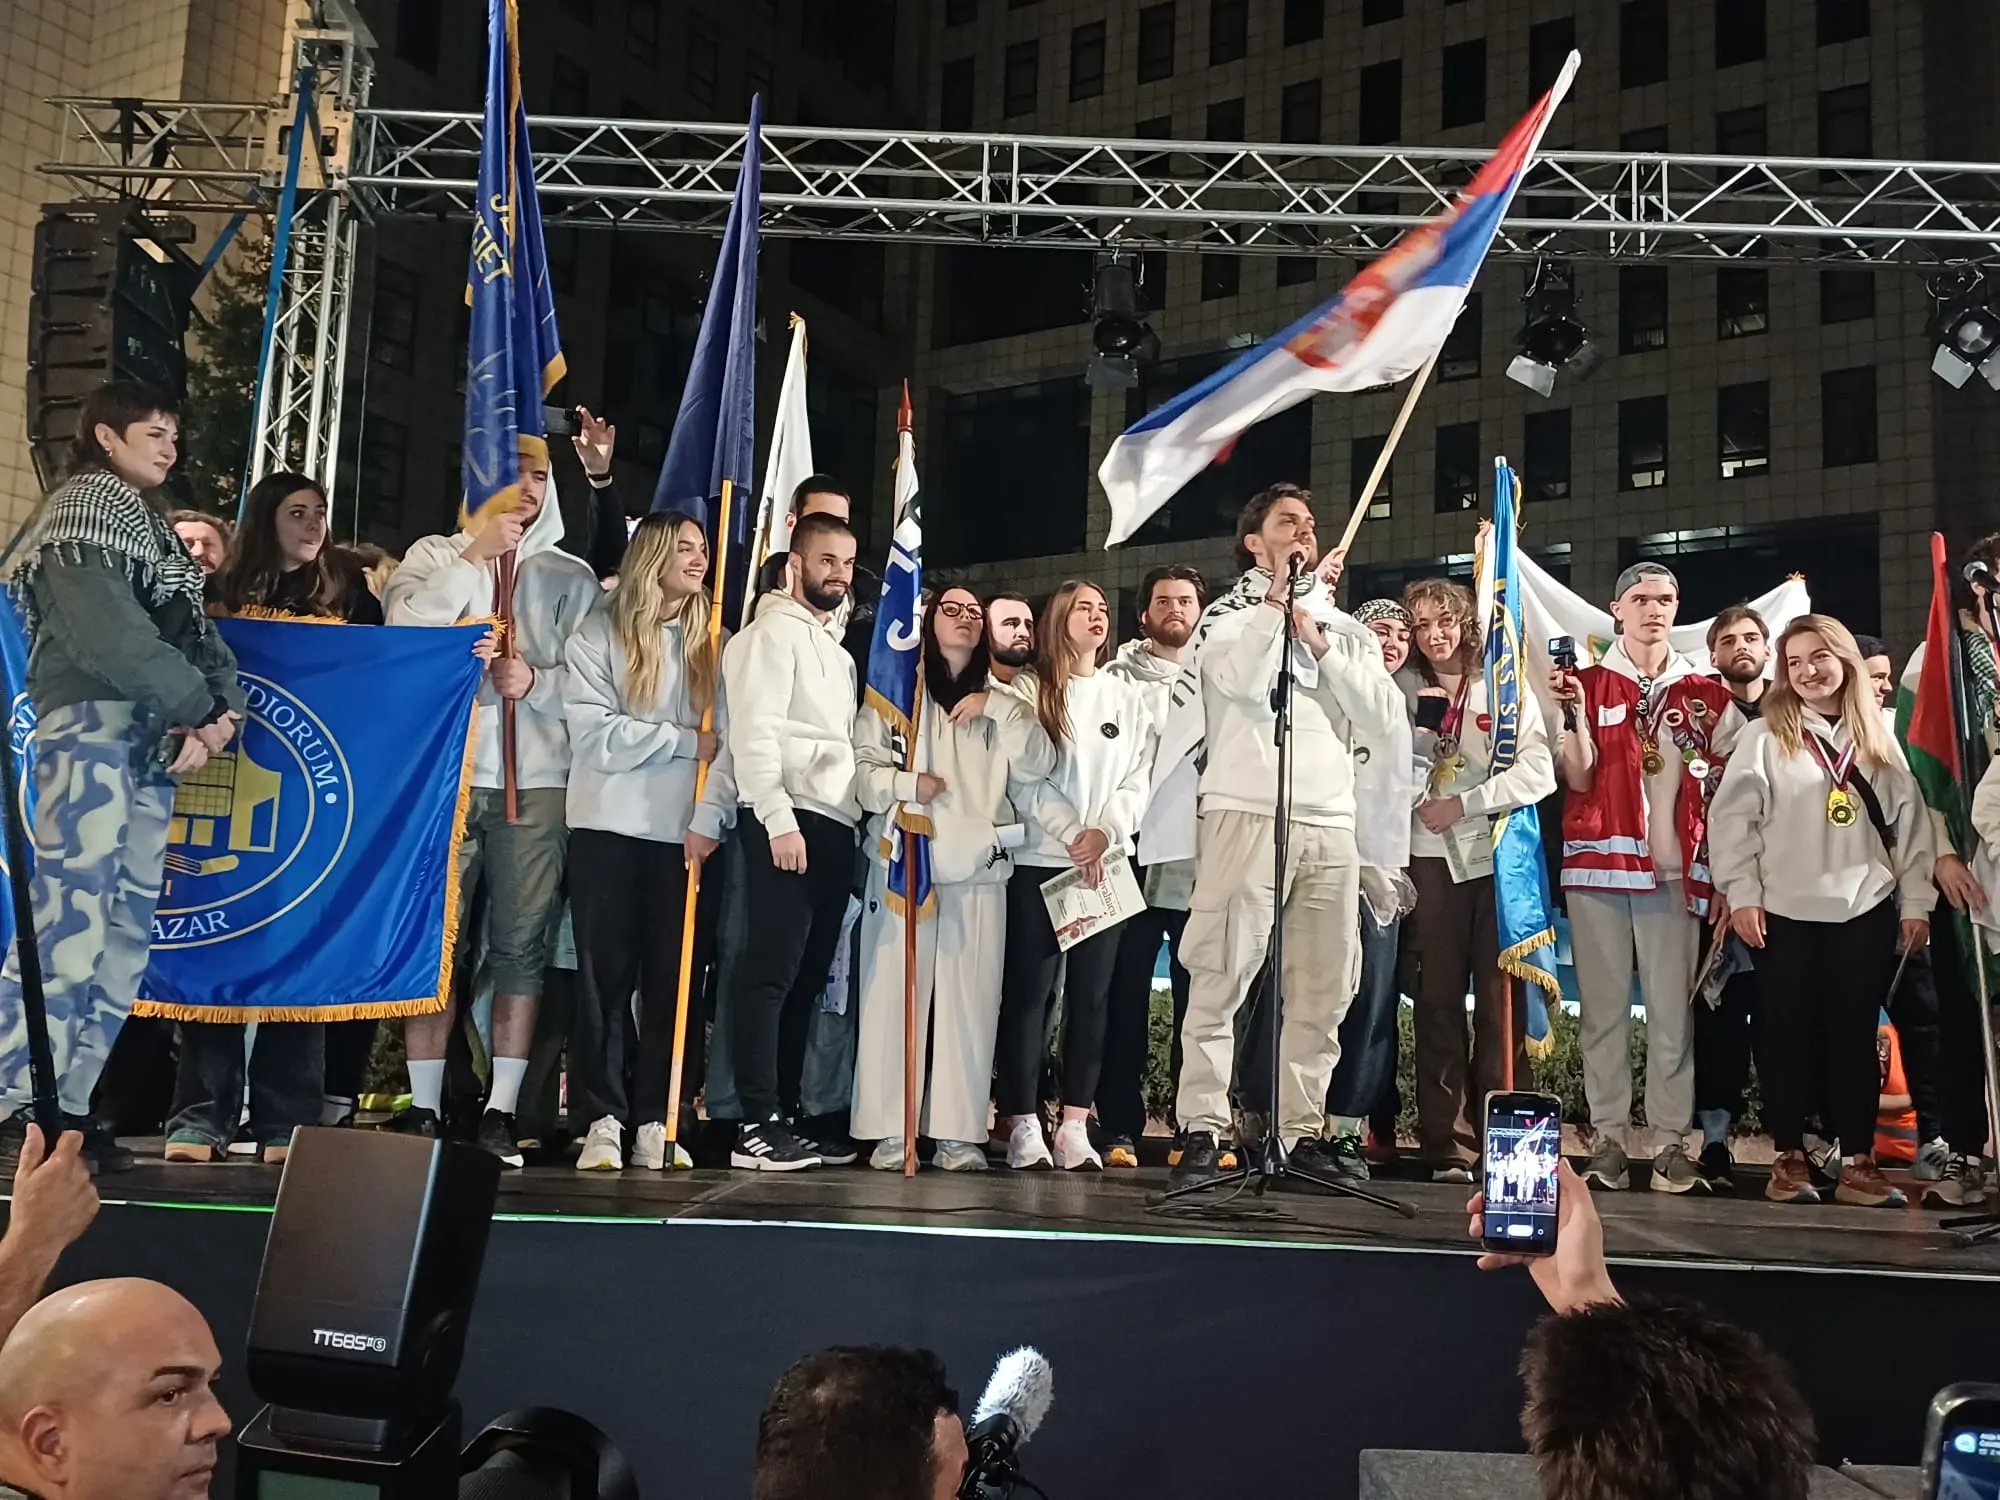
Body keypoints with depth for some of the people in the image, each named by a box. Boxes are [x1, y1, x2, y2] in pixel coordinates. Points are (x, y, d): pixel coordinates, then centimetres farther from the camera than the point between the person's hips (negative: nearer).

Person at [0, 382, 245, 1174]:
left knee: (127, 931, 5)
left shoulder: (151, 524, 25)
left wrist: (222, 712, -3)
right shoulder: (84, 506, -1)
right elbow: (109, 632, -15)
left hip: (153, 736, 9)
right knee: (70, 924, -14)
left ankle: (68, 1106, 8)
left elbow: (195, 632, 16)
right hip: (92, 724, -9)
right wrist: (200, 707, -9)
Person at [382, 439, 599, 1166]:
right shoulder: (437, 555, 12)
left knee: (522, 942, -1)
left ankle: (500, 1112, 5)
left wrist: (538, 681, -10)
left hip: (538, 778, 1)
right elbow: (404, 628, -7)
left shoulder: (572, 575, 13)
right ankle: (423, 1107, 6)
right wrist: (474, 556, -5)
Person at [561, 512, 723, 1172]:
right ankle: (603, 1120, 2)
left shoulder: (711, 642, 13)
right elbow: (595, 733, -7)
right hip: (609, 826, -2)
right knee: (606, 974, -1)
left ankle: (656, 1122, 6)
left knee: (673, 976, 1)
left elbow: (725, 737, 9)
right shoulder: (600, 634, 4)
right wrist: (685, 741, -10)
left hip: (685, 829, 2)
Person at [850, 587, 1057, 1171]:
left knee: (970, 998, -4)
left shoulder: (999, 703, 21)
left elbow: (1037, 764, 6)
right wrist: (904, 784, -13)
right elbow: (861, 767, 5)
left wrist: (999, 711, -5)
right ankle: (889, 1132, -2)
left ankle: (959, 1132, 0)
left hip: (978, 868, 2)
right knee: (895, 995, -7)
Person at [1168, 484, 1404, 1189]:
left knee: (1323, 991, 3)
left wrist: (1318, 642, 1)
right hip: (1245, 814, -4)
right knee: (1221, 979, -9)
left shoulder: (1347, 630, 21)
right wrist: (1274, 599, -3)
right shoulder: (1226, 614, 11)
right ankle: (1203, 1131, -5)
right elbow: (1238, 679, -12)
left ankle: (1302, 1131, 11)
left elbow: (1387, 720, 6)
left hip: (1330, 824, 4)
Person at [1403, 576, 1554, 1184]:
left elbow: (1537, 773, -3)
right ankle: (1445, 1143, 2)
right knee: (1439, 999, -1)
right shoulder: (1406, 689, 12)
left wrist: (1463, 803, -9)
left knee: (1501, 1001, -4)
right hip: (1434, 855, 1)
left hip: (1498, 854, -1)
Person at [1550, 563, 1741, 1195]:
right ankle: (1609, 1138, 5)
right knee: (1604, 1006, 0)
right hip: (1599, 860, -1)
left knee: (1671, 1008, -2)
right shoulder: (1588, 683, 8)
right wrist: (1573, 710, -14)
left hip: (1673, 867, 1)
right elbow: (1578, 778, -1)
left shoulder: (1703, 693, 12)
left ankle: (1671, 1141, 2)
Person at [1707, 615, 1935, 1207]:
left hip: (1866, 912, 2)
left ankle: (1858, 1161, 12)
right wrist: (1742, 894, -9)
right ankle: (1789, 1158, 12)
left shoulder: (1879, 739, 10)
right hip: (1787, 913, -2)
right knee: (1789, 1036, 4)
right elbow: (1731, 818, -3)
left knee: (1855, 1036, 6)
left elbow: (1910, 822, 10)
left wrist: (1916, 900, 5)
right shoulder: (1765, 737, 1)